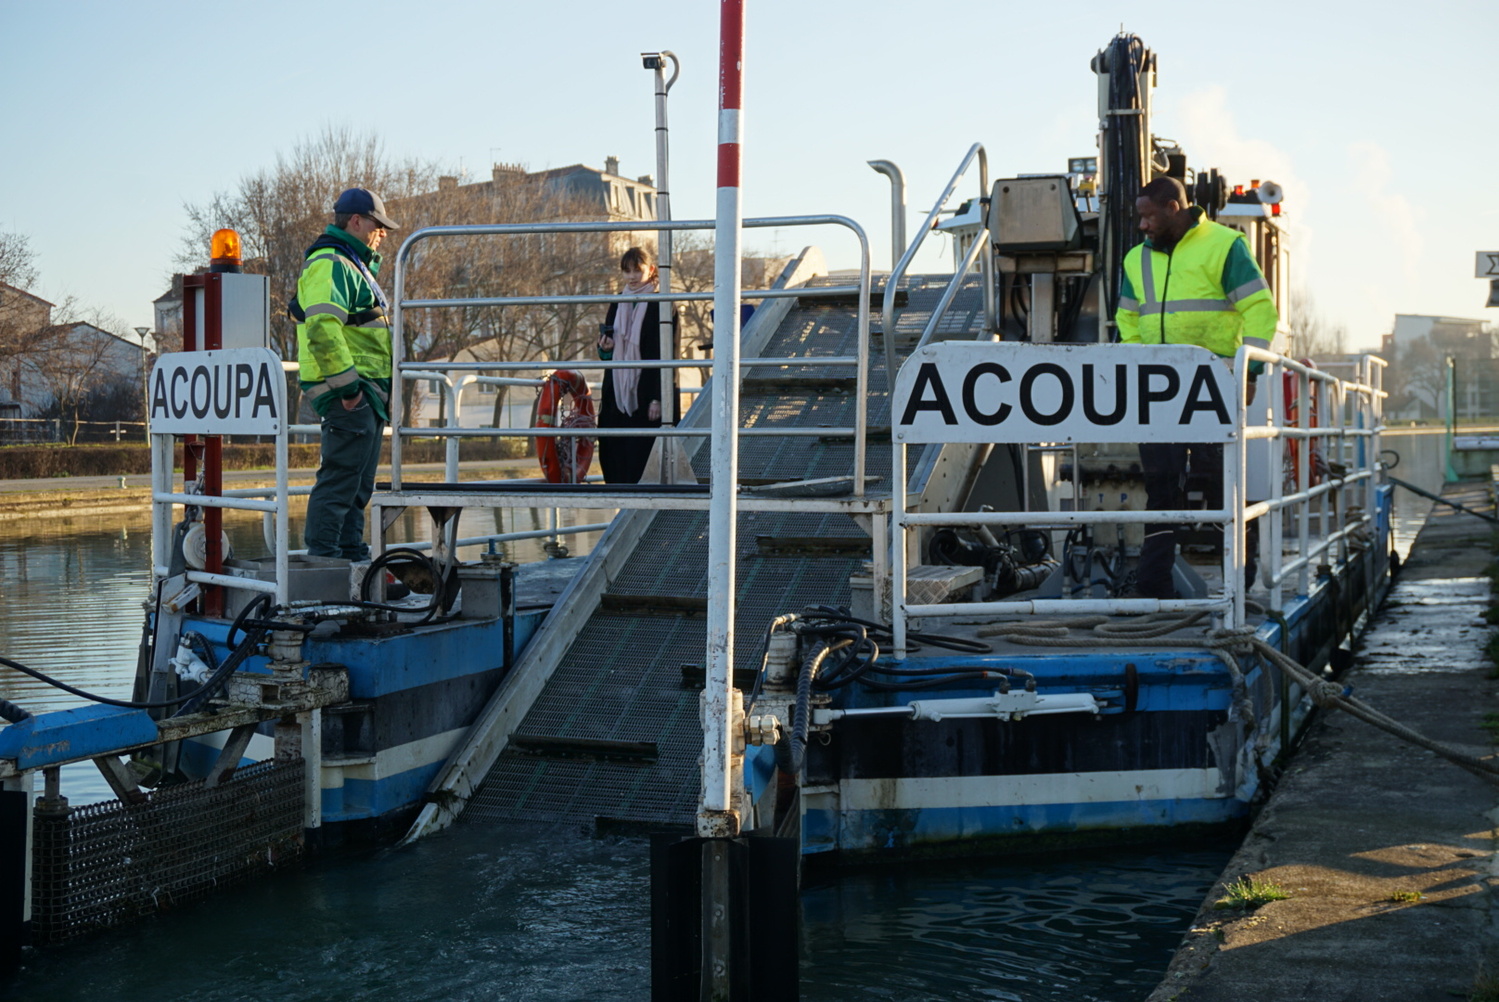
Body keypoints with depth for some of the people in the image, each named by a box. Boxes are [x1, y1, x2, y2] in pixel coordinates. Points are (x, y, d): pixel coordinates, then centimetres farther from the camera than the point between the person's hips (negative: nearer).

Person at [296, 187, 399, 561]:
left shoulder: (354, 264, 24)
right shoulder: (330, 263, -11)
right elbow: (322, 327, -24)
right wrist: (347, 383, -25)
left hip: (367, 392, 11)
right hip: (349, 394, -11)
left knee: (358, 485, 13)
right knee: (340, 478, -11)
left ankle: (352, 555, 19)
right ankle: (322, 558, -9)